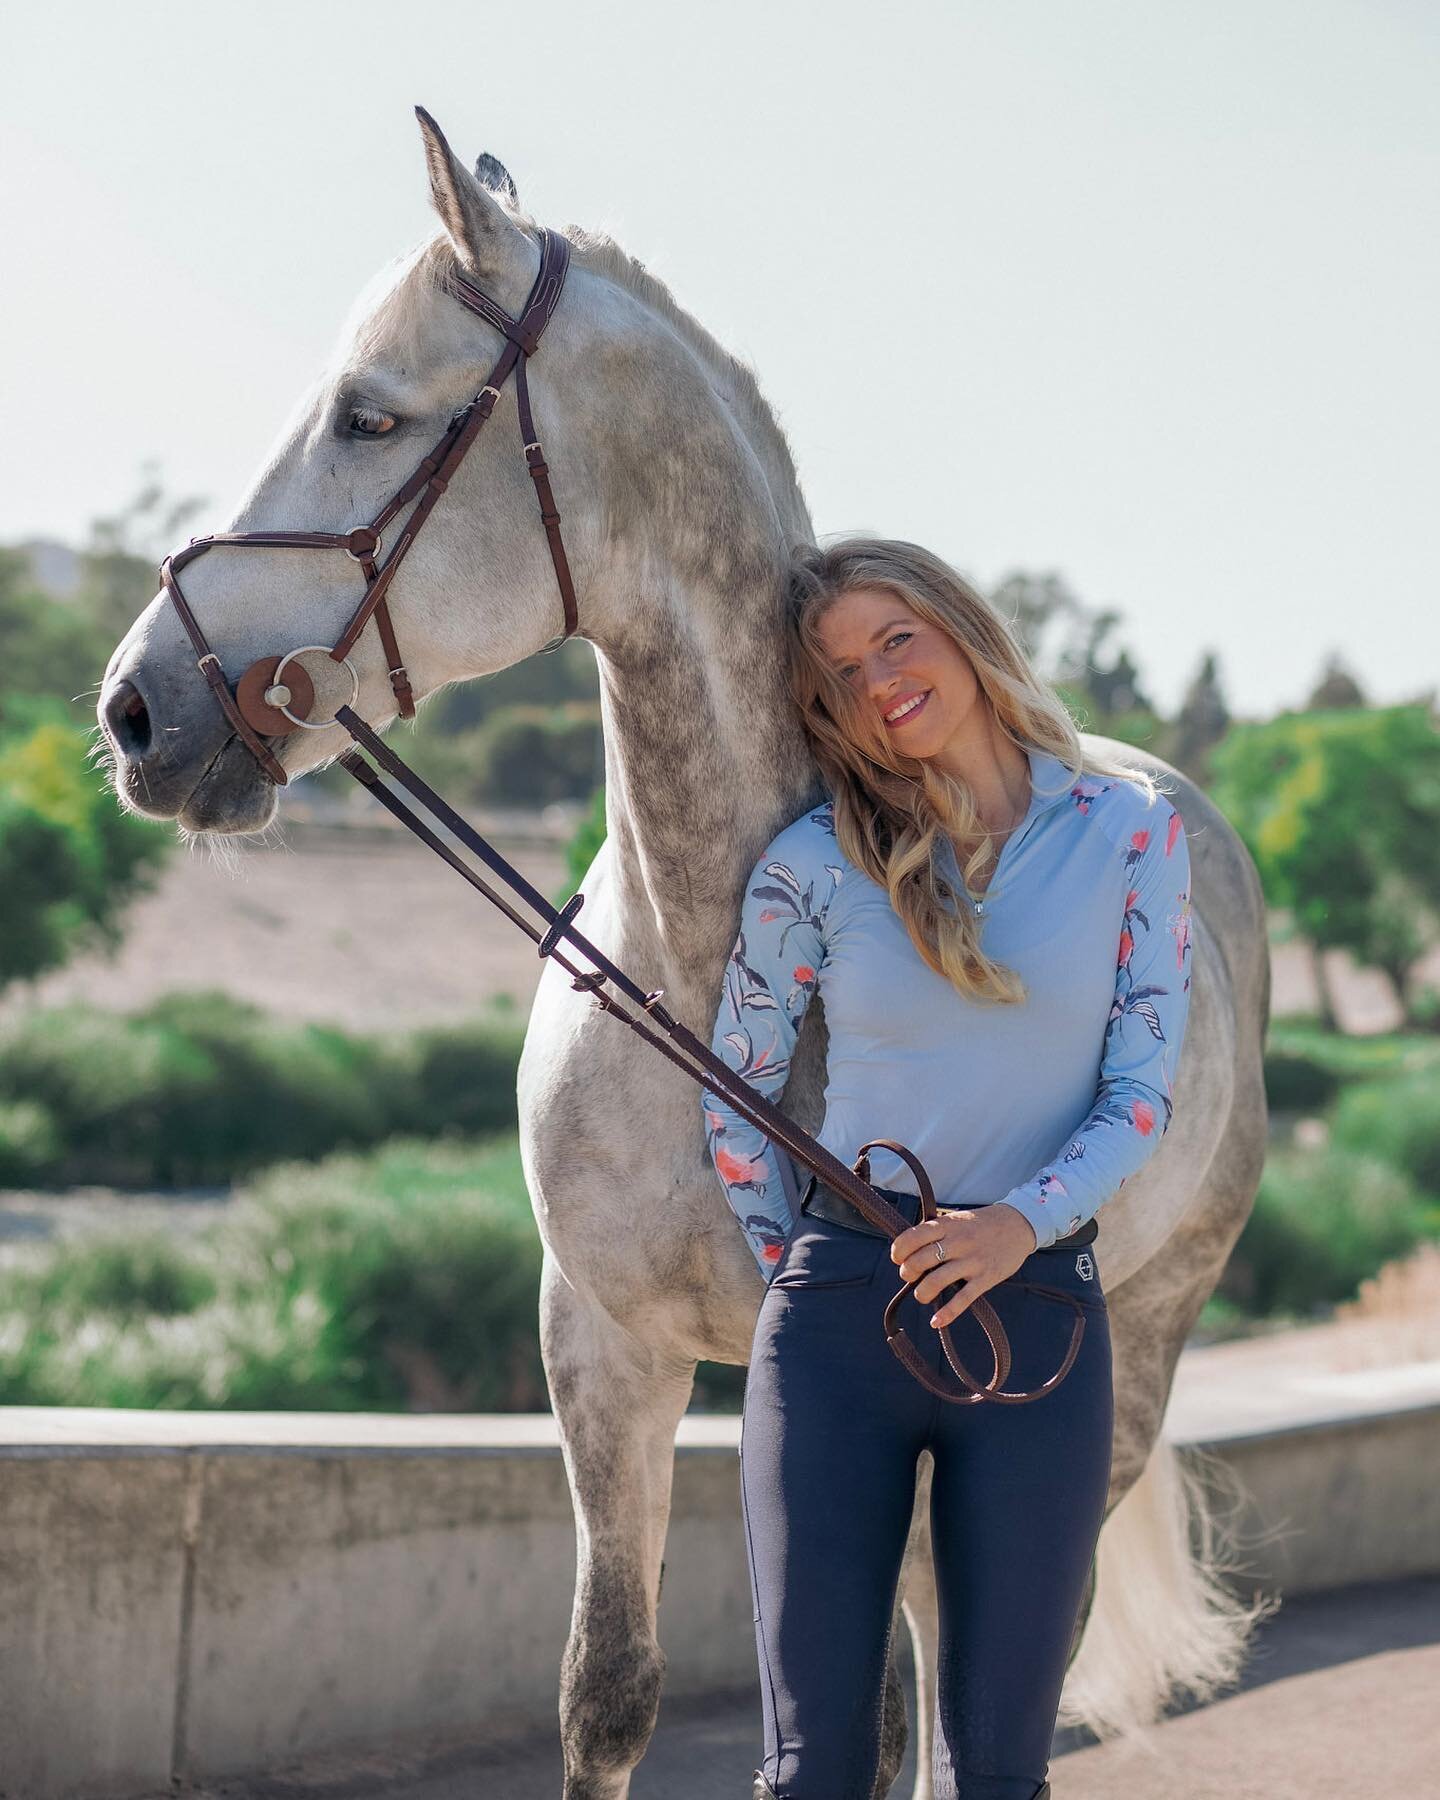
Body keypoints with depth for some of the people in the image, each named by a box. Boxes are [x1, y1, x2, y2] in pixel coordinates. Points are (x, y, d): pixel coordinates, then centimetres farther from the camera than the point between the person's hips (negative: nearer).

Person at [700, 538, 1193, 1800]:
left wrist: (1021, 1222, -15)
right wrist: (807, 1275, 9)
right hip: (840, 1317, 0)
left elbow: (1143, 1094, 0)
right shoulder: (812, 867, 1)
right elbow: (734, 1100, 10)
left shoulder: (1130, 833, 2)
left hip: (1038, 1308, 0)